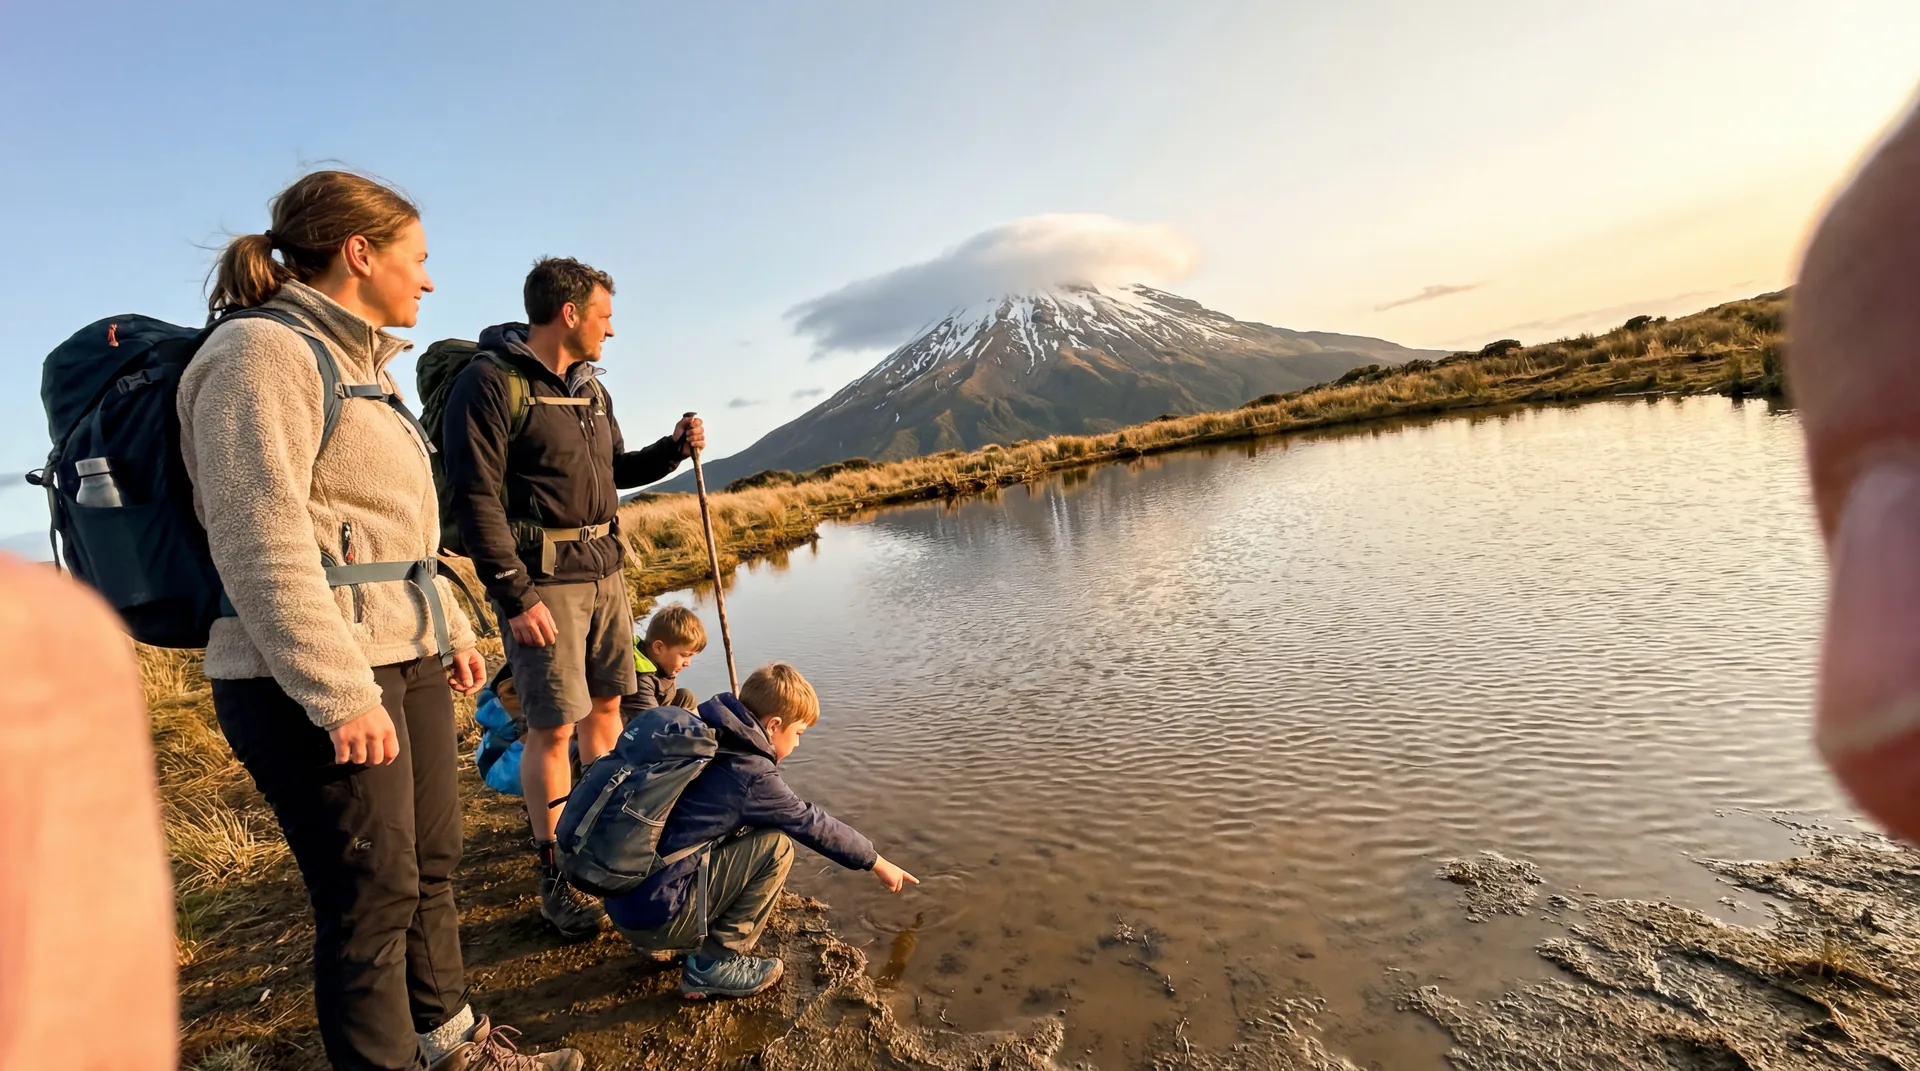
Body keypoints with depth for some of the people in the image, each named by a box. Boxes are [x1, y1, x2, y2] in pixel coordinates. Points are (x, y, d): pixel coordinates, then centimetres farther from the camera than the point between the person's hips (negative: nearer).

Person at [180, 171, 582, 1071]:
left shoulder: (355, 363, 16)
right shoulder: (263, 354, -12)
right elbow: (260, 544, -19)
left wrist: (453, 629, 20)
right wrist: (341, 695, -21)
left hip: (406, 659, 9)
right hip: (313, 685, -9)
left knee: (431, 863, 18)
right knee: (372, 897, 3)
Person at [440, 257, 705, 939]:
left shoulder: (591, 388, 14)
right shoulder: (489, 383, -11)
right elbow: (475, 498, -16)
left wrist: (673, 449, 8)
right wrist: (516, 596, -19)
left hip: (603, 570, 8)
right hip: (539, 578, -7)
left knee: (606, 706, 13)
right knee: (553, 726, -3)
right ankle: (555, 877, 12)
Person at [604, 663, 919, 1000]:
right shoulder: (751, 775, -17)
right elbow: (814, 825, -5)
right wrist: (876, 862, 9)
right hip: (654, 915, -9)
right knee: (775, 846, -10)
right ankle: (715, 966, -1)